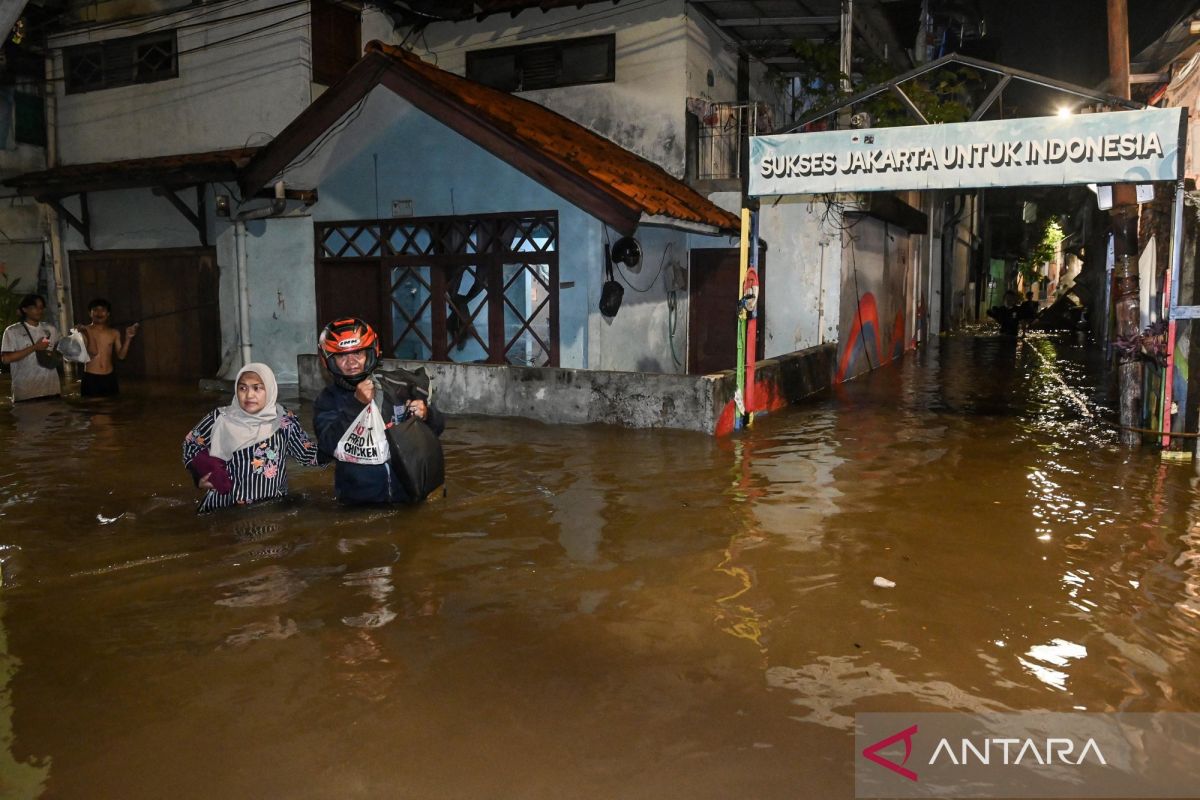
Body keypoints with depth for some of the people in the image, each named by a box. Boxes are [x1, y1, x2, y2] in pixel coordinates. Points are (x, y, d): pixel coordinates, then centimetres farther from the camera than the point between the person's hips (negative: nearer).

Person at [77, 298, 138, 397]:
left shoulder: (114, 333, 9)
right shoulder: (84, 330, -2)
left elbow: (121, 356, 4)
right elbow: (94, 352, -12)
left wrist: (128, 338, -4)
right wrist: (87, 333, -21)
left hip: (110, 378, 4)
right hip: (90, 379, -4)